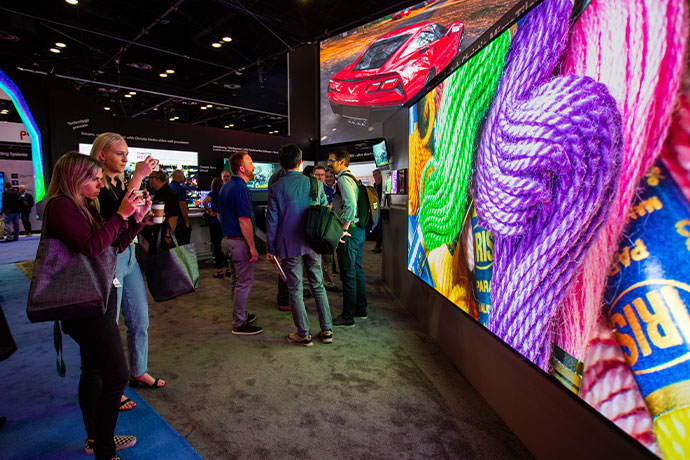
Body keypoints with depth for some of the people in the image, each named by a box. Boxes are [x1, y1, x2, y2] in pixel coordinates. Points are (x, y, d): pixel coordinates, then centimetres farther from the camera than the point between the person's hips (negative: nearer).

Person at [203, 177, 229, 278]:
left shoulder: (213, 193, -8)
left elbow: (204, 202, -25)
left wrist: (210, 212, -13)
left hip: (215, 222, -4)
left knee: (217, 246, 3)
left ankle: (219, 270, 6)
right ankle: (228, 268, 17)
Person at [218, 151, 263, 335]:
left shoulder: (225, 187, 12)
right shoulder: (240, 188, -19)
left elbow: (221, 215, 20)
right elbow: (244, 221, -23)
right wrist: (253, 247, -20)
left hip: (227, 240, 10)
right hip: (240, 242, -10)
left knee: (235, 281, 19)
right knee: (244, 283, 0)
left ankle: (240, 315, 33)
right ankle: (239, 324, 8)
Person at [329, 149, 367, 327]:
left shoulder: (343, 179, -13)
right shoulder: (352, 178, 17)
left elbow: (351, 204, -27)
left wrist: (344, 228, -23)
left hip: (349, 231, -10)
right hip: (358, 230, 10)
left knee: (348, 274, -3)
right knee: (357, 270, 17)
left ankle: (348, 317, 7)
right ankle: (361, 310, 29)